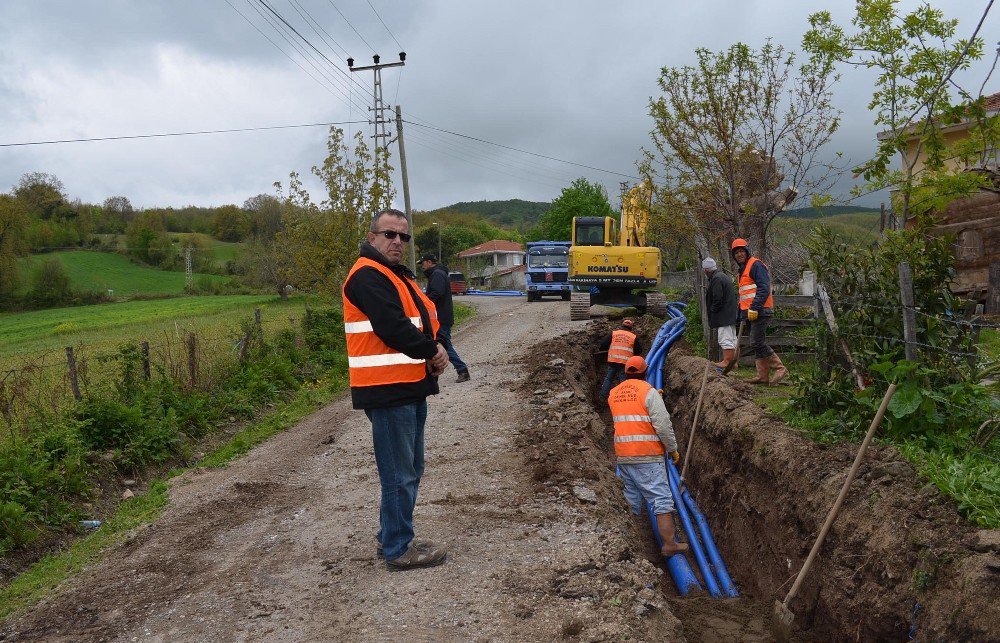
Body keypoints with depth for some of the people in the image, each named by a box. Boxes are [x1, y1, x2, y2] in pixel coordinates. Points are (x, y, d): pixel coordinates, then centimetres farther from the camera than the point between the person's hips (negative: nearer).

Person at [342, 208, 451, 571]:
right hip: (388, 390, -10)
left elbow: (423, 319, 18)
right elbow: (393, 329, -23)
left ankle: (393, 535, 32)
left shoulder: (396, 276, 20)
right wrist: (432, 352, -10)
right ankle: (399, 550, 10)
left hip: (410, 388, 11)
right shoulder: (368, 276, -14)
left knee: (409, 468, 19)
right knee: (400, 473, -2)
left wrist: (434, 348, -2)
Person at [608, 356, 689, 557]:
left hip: (623, 456, 6)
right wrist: (673, 449, -1)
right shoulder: (649, 392, -8)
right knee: (662, 500, -2)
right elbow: (663, 425, -13)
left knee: (632, 499, 15)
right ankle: (669, 544, -3)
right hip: (647, 457, -6)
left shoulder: (614, 393, 11)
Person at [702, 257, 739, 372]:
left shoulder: (716, 279, -16)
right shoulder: (725, 276, 17)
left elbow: (717, 299, -22)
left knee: (725, 339, -9)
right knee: (731, 339, 14)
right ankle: (733, 361, 19)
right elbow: (733, 295, 22)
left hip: (723, 315, -11)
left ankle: (727, 361, -9)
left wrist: (712, 310, -7)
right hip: (731, 314, 11)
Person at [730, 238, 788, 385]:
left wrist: (754, 308, -24)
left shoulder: (756, 265, -9)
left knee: (757, 342, -13)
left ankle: (780, 368, -5)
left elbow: (764, 289, -19)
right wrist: (742, 313, 23)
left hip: (759, 312, -10)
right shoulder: (743, 269, 22)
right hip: (750, 313, 10)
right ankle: (762, 375, 11)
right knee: (758, 344, 9)